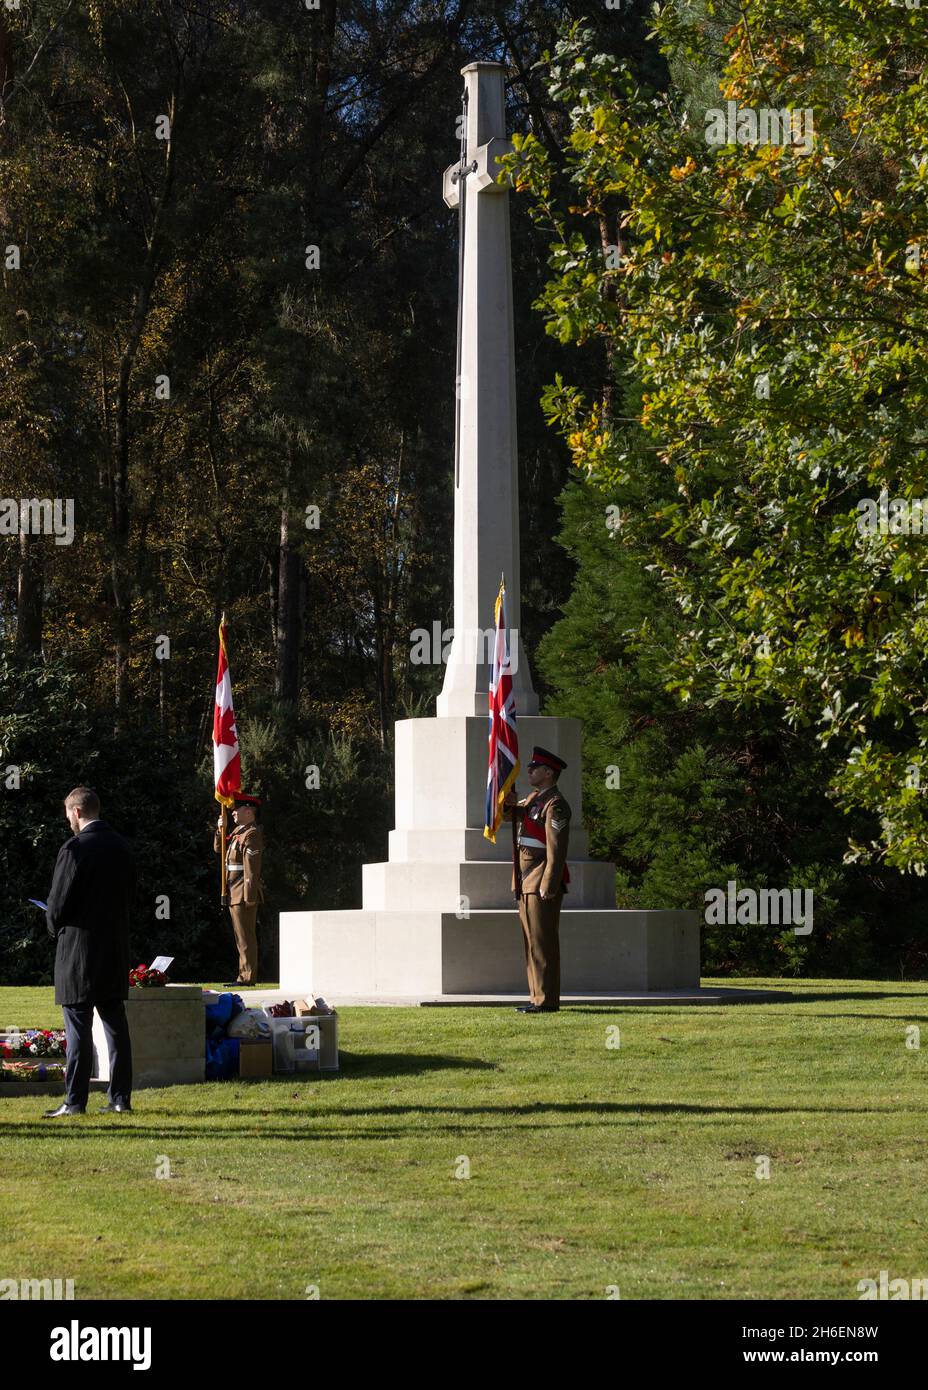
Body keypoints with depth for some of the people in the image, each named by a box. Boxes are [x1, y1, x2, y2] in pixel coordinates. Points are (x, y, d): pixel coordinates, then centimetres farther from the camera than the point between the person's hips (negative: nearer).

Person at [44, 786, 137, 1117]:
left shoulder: (74, 849, -15)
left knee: (78, 1028, -3)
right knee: (115, 1024, 9)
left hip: (79, 949, -7)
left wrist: (55, 928, 7)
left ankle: (75, 1100, -1)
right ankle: (120, 1097, 10)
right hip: (116, 949, 7)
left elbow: (58, 904, -12)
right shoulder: (121, 848, 7)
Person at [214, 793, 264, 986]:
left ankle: (248, 977, -6)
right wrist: (220, 830, 5)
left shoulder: (252, 834, -14)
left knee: (246, 937, -7)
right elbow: (219, 848, 23)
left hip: (244, 893, -10)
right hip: (235, 894, 10)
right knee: (242, 938, 13)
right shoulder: (238, 831, 16)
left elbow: (251, 867, -19)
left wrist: (249, 896, -23)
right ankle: (245, 975, 18)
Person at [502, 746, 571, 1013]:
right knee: (532, 941, 11)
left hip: (542, 882, -10)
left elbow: (557, 848, -19)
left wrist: (548, 886, -23)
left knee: (542, 941, -8)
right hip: (526, 881, 10)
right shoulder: (533, 798, 16)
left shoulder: (555, 805, -14)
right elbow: (507, 814, 26)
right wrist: (508, 801, 2)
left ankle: (547, 1000, -7)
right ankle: (539, 998, 15)